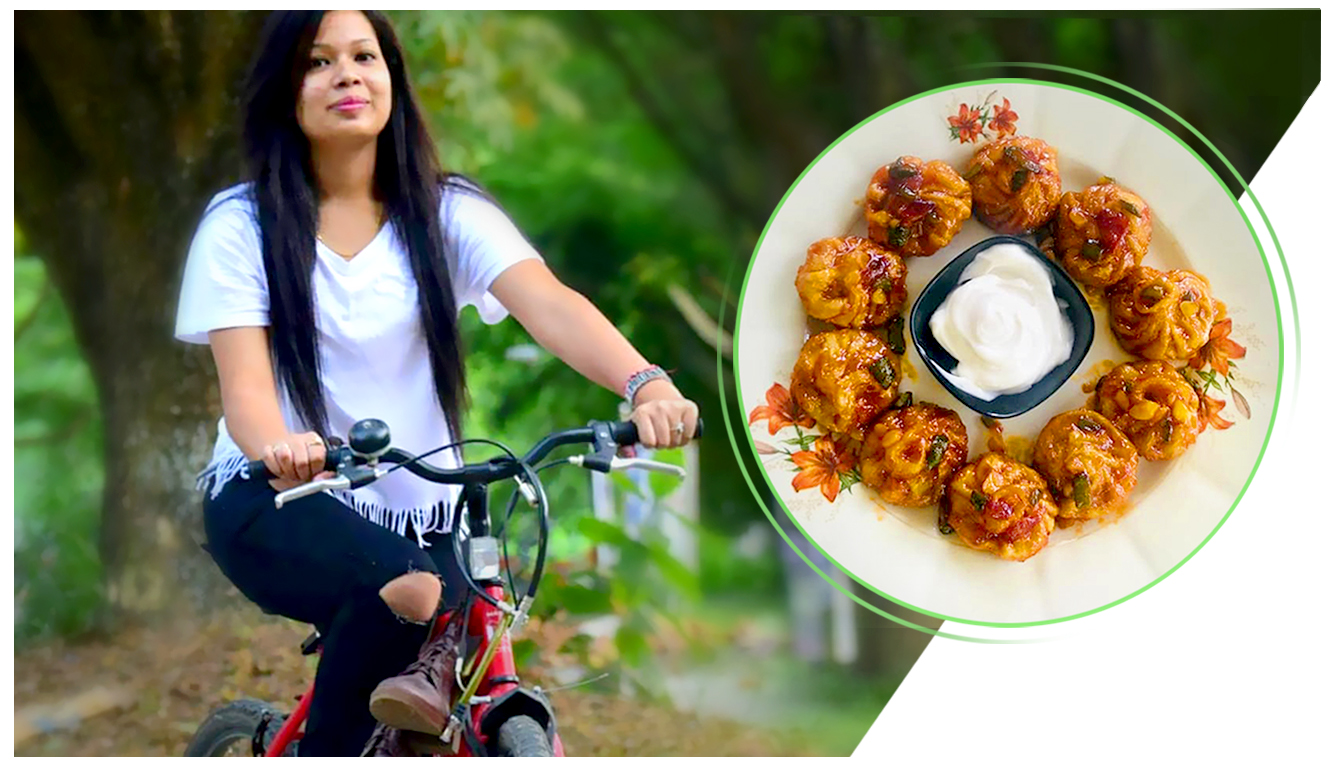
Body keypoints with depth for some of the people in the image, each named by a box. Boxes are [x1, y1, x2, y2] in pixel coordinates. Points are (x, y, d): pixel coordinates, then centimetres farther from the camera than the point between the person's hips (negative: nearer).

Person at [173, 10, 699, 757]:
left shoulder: (446, 212, 1)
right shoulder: (242, 224, -3)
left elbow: (547, 303, -16)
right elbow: (244, 382, -14)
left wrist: (646, 384, -37)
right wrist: (280, 448, -40)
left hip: (417, 513, 3)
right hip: (276, 505, -3)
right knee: (409, 591, -34)